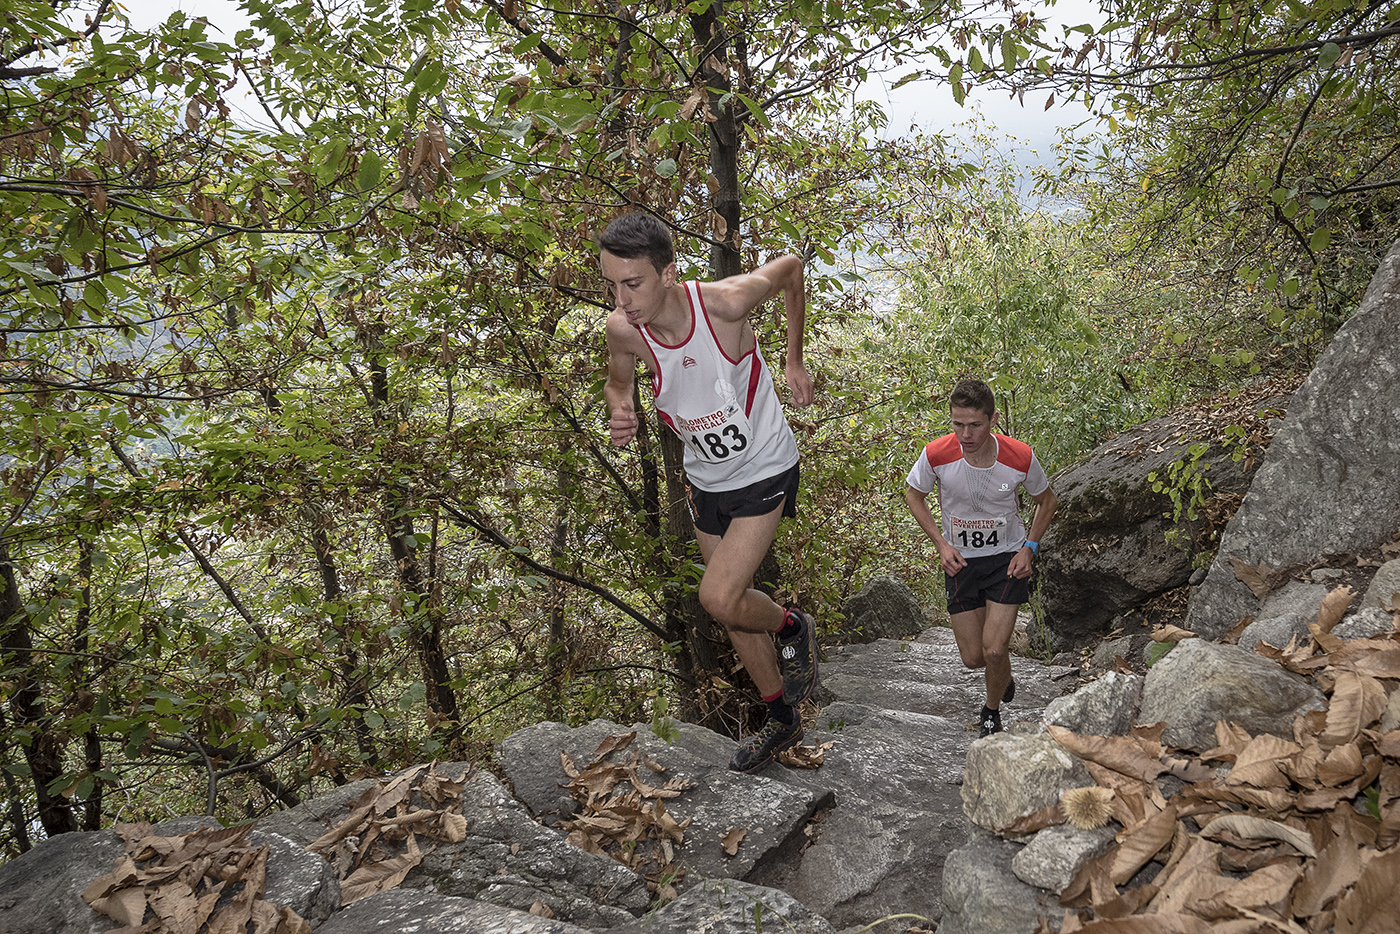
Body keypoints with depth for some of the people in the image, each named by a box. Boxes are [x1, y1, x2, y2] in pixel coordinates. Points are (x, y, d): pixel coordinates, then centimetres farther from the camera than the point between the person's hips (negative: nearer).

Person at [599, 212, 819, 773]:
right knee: (734, 605, 13)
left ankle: (794, 628, 17)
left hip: (764, 469, -5)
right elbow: (618, 380, 5)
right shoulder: (622, 330, -19)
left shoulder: (725, 301, -30)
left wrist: (795, 362, -4)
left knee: (719, 599, -17)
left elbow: (790, 267, -8)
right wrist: (619, 412, -19)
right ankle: (782, 720, 33)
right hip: (705, 478, 5)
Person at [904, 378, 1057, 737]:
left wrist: (1029, 548, -9)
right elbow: (914, 495, -1)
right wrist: (941, 544, -10)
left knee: (994, 650, -11)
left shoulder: (1020, 458, -21)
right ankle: (1004, 676, 42)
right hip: (960, 560, 1)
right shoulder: (936, 455, -22)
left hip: (1007, 558, -1)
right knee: (973, 657, 4)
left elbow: (1046, 499, 1)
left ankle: (992, 712, 21)